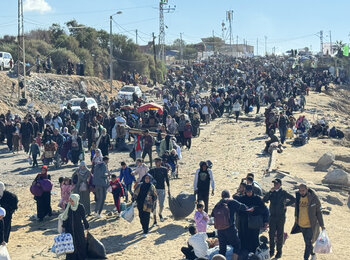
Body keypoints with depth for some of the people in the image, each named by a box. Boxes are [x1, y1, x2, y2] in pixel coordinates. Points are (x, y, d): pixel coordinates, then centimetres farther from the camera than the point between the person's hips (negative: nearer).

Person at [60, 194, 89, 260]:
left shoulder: (80, 207, -12)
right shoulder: (68, 206, -6)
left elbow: (83, 218, -4)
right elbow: (66, 217, 3)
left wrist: (87, 227, 3)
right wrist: (63, 226, 2)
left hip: (79, 228, -2)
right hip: (69, 229, 2)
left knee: (80, 242, 7)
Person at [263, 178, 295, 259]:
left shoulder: (283, 193, -3)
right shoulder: (271, 192, 5)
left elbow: (293, 199, 2)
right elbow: (264, 200, -7)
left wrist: (286, 205, -5)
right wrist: (270, 192, -14)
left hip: (281, 216, -2)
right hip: (272, 216, 3)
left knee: (280, 235, 4)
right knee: (271, 234, 2)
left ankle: (279, 252, 13)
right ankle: (271, 251, 12)